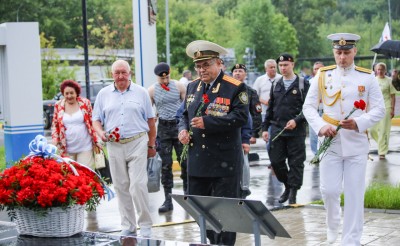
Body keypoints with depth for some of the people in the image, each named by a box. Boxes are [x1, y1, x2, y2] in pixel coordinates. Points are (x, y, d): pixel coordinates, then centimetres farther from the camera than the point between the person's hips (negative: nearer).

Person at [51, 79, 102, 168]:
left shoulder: (85, 103, 1)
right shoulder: (58, 106, 5)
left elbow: (92, 123, 6)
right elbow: (55, 125, 12)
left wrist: (96, 141, 3)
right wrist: (55, 139, -3)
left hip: (85, 148, -1)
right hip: (66, 149, 1)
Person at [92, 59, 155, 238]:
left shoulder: (141, 93, 5)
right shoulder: (103, 94, 9)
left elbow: (150, 120, 9)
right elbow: (96, 120, 11)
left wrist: (151, 145, 8)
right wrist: (101, 133, -10)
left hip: (138, 143, -2)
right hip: (114, 146, 3)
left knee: (138, 185, -10)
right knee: (121, 187, 6)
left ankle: (145, 225, 2)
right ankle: (128, 227, 15)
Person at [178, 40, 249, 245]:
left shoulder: (235, 87, -7)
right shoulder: (192, 87, 13)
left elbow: (240, 117, -16)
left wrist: (207, 122, -22)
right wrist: (183, 129, -1)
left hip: (224, 162, -6)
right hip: (197, 161, 6)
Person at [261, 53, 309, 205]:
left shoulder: (303, 84, -1)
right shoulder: (276, 85, 13)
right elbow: (270, 108, 17)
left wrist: (296, 121, -17)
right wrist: (265, 128, 12)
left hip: (296, 131, -4)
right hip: (277, 130, 4)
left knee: (296, 163, -1)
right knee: (276, 161, 3)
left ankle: (293, 193, 9)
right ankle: (287, 186, 24)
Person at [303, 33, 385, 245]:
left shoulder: (367, 77, 1)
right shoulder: (322, 75, 3)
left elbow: (379, 110, 0)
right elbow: (308, 107, 5)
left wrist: (358, 122, -17)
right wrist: (321, 126, -13)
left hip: (356, 143, 0)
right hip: (330, 142, 1)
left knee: (354, 194, 0)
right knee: (329, 189, -2)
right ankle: (332, 224, 28)